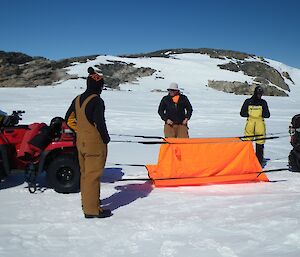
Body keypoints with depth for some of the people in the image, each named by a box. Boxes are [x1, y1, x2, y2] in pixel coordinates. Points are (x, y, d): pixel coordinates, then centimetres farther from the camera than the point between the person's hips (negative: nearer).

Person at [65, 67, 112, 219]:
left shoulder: (78, 99, 9)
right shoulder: (97, 101, -17)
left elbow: (69, 119, 15)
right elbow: (100, 123, -20)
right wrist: (106, 138, -7)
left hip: (81, 142, 9)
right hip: (95, 144, -8)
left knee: (85, 173, 19)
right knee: (93, 176, -4)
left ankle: (87, 202, 33)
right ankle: (92, 210, 2)